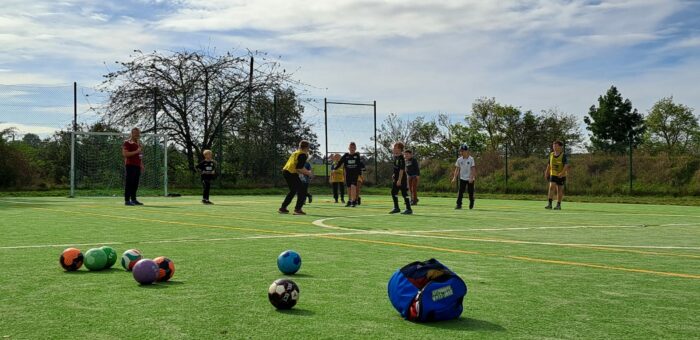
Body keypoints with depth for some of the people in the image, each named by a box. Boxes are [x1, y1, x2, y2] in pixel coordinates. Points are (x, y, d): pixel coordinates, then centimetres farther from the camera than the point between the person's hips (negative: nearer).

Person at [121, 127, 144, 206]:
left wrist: (141, 164, 20)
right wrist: (136, 151, -19)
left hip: (137, 166, 8)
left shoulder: (138, 143, 20)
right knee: (129, 183, -7)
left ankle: (133, 199, 14)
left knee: (135, 184, 9)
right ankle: (127, 200, -6)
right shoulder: (127, 143, -5)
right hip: (130, 165, -8)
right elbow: (125, 154, -15)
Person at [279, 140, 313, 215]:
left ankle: (283, 208, 25)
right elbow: (299, 168, -16)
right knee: (302, 191, -2)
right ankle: (297, 209, -8)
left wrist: (304, 172, 20)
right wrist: (307, 172, -1)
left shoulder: (295, 153, 20)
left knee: (293, 191, 23)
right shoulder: (303, 155, -7)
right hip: (291, 174, -9)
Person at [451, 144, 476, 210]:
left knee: (471, 193, 7)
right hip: (462, 178, 2)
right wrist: (454, 178, -4)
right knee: (460, 192, -7)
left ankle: (471, 204, 28)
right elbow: (457, 169, 5)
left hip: (470, 179, -2)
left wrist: (471, 178, -21)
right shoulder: (459, 159, 2)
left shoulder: (471, 159, -8)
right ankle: (459, 205, -7)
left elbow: (473, 169, -11)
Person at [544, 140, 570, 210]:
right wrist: (546, 173, 14)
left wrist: (562, 173, -34)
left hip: (561, 176, -3)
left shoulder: (564, 155, -12)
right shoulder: (551, 154, 4)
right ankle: (550, 204, -17)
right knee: (551, 187, -14)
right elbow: (549, 165, 15)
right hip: (553, 175, 3)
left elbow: (566, 165, -21)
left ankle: (558, 205, 16)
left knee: (559, 190, 5)